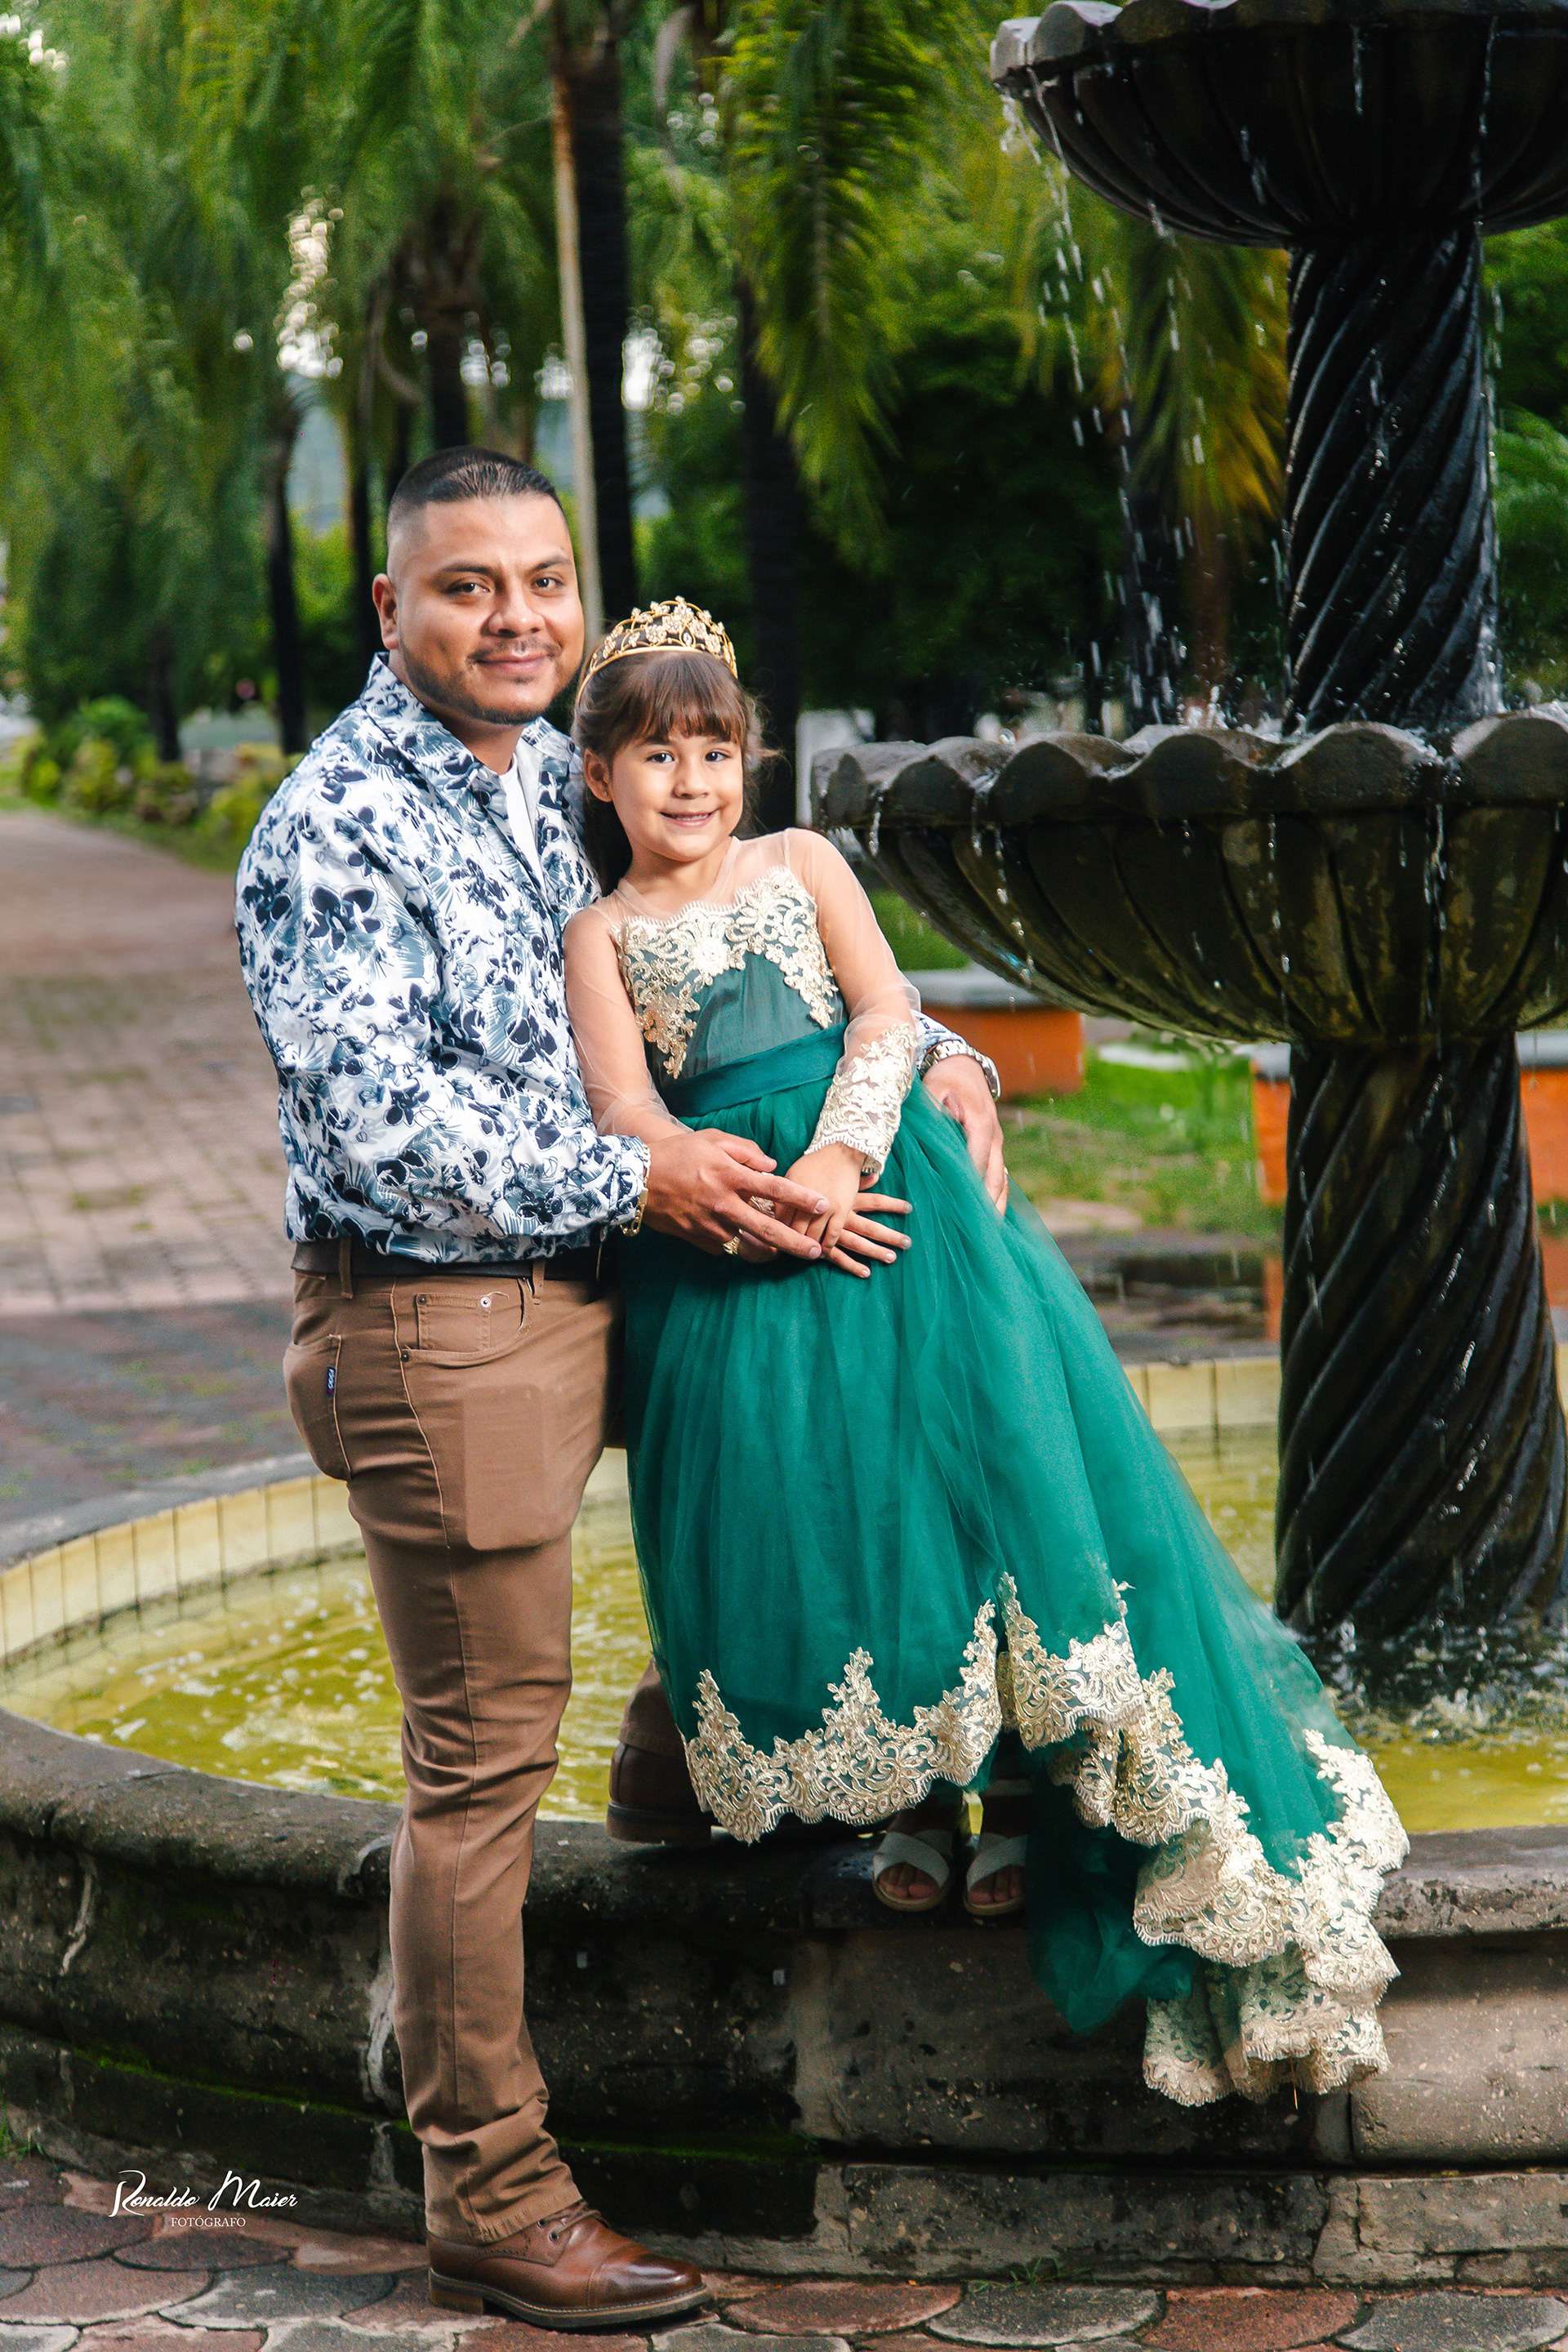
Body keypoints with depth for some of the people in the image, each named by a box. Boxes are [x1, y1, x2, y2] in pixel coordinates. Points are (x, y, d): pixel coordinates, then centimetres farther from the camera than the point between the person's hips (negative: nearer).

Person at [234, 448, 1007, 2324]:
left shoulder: (558, 779, 11)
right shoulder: (342, 827, -15)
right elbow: (378, 1119, -23)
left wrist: (921, 1052, 8)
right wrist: (639, 1179, -17)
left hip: (577, 1291, 8)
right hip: (432, 1327, -7)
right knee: (482, 1758, -1)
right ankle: (489, 2202, 10)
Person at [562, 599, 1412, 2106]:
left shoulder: (799, 863, 16)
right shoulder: (602, 932, 12)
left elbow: (887, 1015, 4)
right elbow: (626, 1110, -1)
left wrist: (834, 1156, -14)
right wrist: (756, 1196, -16)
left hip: (879, 1181, 1)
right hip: (726, 1232, 0)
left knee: (979, 1444, -11)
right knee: (808, 1504, -7)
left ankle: (1034, 1783, 0)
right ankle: (906, 1799, 9)